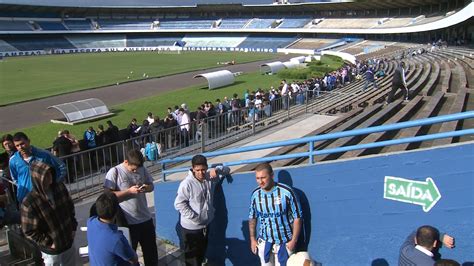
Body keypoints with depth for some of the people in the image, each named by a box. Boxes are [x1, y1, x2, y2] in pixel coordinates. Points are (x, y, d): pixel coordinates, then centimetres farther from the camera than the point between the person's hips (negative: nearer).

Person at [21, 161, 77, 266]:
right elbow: (29, 231, -17)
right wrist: (49, 243, -13)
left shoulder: (60, 187, -10)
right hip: (51, 250, -5)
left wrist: (73, 227, 4)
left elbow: (70, 207, 6)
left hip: (69, 241, 5)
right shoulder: (29, 203, -26)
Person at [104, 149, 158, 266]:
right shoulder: (114, 172, -14)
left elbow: (151, 185, 9)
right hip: (127, 222, -4)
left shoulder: (142, 169, -2)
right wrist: (129, 191, -23)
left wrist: (147, 188, -14)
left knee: (151, 250, 22)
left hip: (145, 218, 4)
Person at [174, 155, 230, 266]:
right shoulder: (187, 184, -22)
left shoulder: (210, 177, -3)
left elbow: (226, 170, 7)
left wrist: (217, 170, -16)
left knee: (202, 252, 24)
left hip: (205, 224, 6)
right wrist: (194, 217, -21)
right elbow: (179, 204, -20)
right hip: (191, 227, -6)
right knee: (192, 255, 7)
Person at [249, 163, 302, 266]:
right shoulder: (255, 194, -6)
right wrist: (252, 239, 7)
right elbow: (252, 218, 8)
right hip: (264, 242, 3)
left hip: (284, 243, -3)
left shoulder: (286, 192, -18)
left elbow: (297, 217, -10)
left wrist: (293, 241, -10)